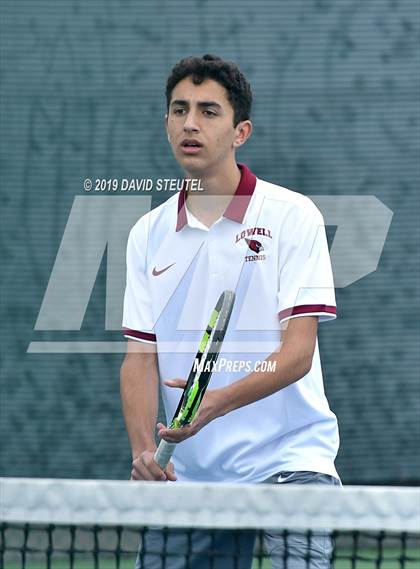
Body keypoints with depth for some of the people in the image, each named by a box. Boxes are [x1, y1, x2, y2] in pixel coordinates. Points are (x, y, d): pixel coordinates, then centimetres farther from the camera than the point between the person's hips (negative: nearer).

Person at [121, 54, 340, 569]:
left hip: (286, 457, -4)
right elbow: (140, 357, 7)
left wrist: (217, 402, -25)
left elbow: (297, 352, -9)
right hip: (186, 476, 4)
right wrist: (144, 450, -11)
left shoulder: (292, 215, -2)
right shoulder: (148, 234, 11)